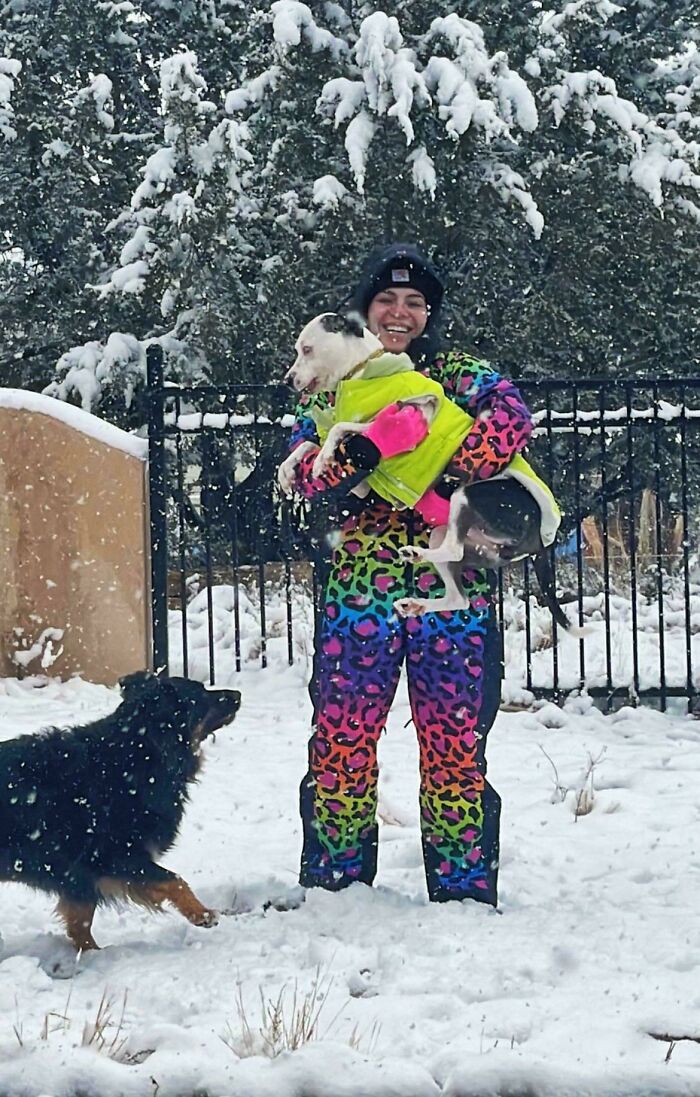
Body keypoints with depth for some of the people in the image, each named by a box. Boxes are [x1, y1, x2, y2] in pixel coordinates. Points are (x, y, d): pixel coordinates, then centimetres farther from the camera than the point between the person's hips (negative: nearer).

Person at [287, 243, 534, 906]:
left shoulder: (459, 375, 9)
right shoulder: (331, 386, 12)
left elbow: (511, 419, -12)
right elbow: (302, 472, -3)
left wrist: (448, 483, -25)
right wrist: (370, 446, -22)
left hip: (452, 594, -1)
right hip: (356, 595, 1)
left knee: (455, 745, 1)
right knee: (341, 740, 2)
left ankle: (463, 888, 12)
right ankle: (333, 882, 16)